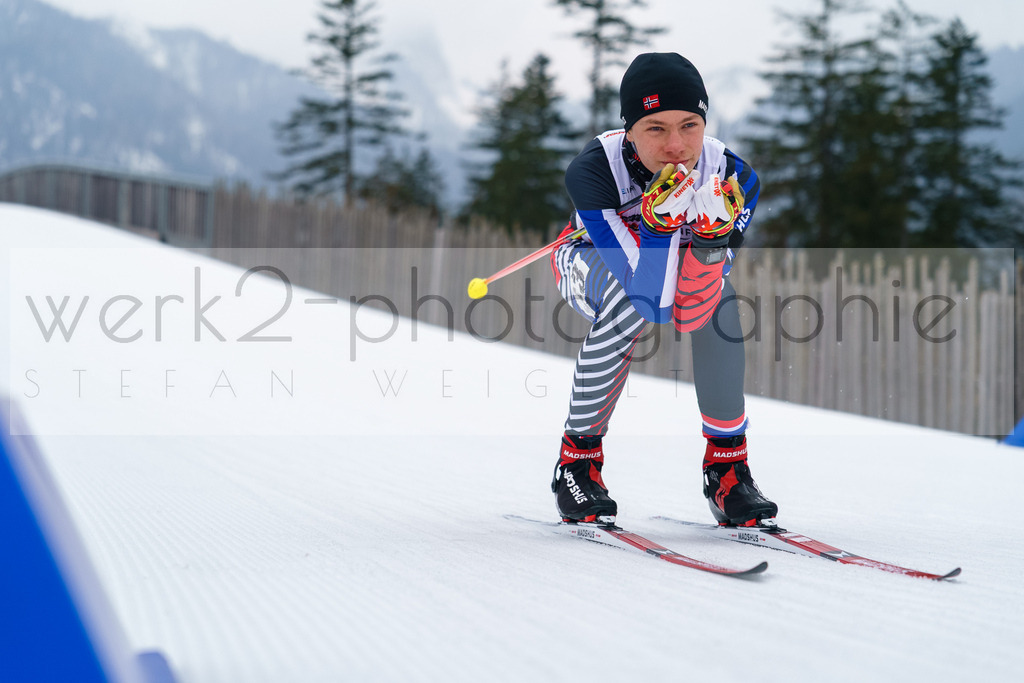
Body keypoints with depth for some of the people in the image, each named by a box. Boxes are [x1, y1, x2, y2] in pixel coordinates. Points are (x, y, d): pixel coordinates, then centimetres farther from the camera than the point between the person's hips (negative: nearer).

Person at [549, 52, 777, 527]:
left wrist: (711, 234, -47)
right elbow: (653, 303, -41)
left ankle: (727, 465, -16)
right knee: (630, 302, -37)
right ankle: (577, 459, -18)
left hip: (680, 260, 3)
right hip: (591, 261, -3)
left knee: (719, 296, -32)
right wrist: (659, 221, -55)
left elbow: (687, 314, -31)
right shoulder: (592, 171, -38)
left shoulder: (732, 179, -30)